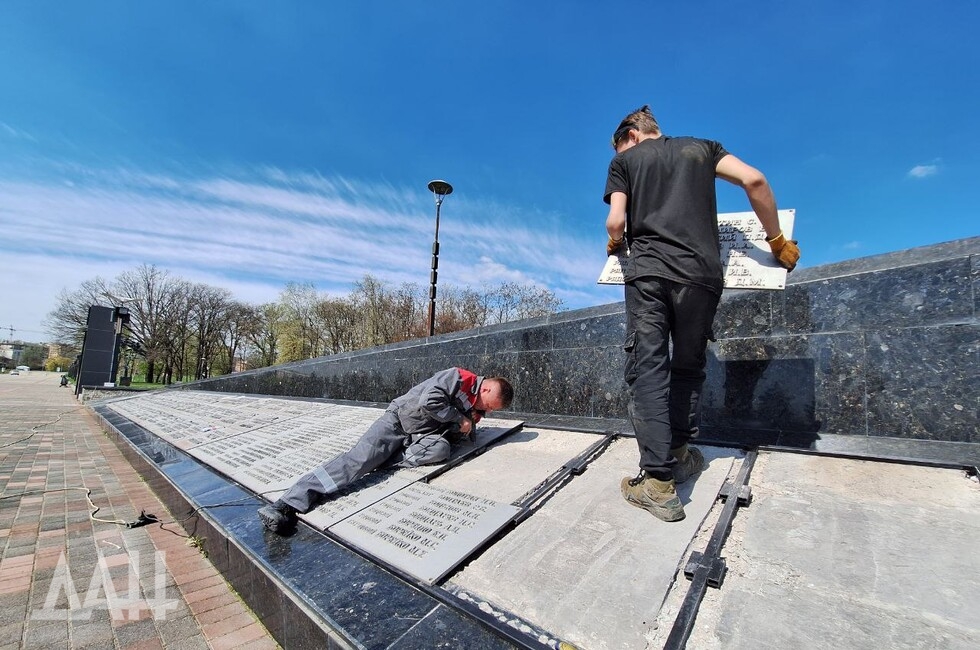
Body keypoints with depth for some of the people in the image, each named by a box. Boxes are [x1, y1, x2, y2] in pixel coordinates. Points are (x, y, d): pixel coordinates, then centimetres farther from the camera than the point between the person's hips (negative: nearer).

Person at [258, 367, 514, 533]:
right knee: (358, 458, -26)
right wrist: (459, 418, -15)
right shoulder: (459, 377, -12)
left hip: (422, 436, 6)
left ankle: (377, 460, -25)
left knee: (441, 449, -29)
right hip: (398, 419, -6)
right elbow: (429, 400, -24)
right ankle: (286, 504, -27)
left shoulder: (476, 411, 12)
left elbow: (455, 434, 11)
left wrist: (466, 427, -11)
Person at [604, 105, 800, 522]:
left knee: (648, 369, -6)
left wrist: (615, 244, 28)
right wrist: (777, 240, 16)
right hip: (701, 272, 3)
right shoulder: (702, 148, 24)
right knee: (688, 367, 15)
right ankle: (678, 455, 20)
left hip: (648, 271, -2)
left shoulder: (623, 160, 18)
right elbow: (754, 180, 8)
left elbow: (615, 223, 5)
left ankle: (658, 481, -12)